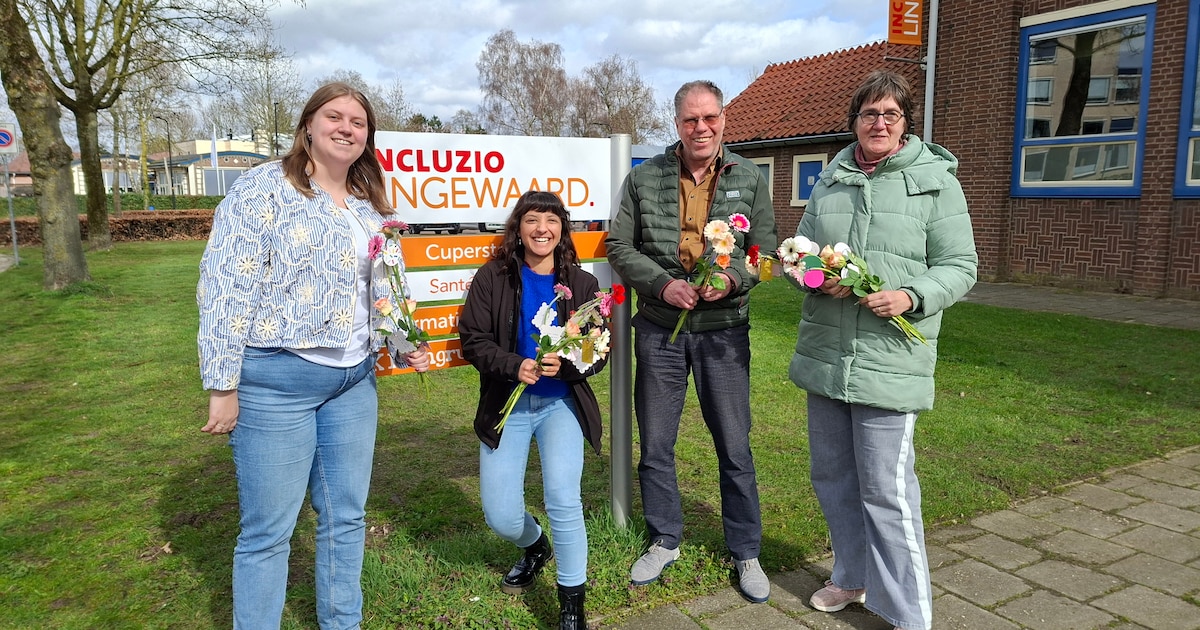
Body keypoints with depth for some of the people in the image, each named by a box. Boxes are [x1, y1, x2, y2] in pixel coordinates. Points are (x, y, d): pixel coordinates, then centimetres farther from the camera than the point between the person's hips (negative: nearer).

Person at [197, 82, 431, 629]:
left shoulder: (369, 206, 13)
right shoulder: (264, 188, -7)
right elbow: (225, 287, -12)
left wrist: (405, 345, 11)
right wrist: (223, 385, -14)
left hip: (354, 380, 7)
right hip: (276, 380, -6)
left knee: (345, 518, 15)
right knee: (268, 530, 3)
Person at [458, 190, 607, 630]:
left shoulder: (582, 284, -1)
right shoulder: (493, 278, -4)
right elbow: (473, 340, -7)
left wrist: (565, 364, -23)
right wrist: (514, 366, -24)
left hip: (562, 402, 0)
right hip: (506, 403, 1)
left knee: (563, 500, -18)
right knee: (500, 517, 1)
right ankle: (535, 548, 40)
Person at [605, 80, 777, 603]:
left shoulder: (750, 179, 2)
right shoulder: (644, 178, 1)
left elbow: (766, 250, 4)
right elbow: (619, 246, 1)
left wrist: (733, 278, -16)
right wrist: (662, 283, -14)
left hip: (723, 329, 0)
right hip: (659, 328, 1)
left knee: (734, 448, 6)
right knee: (655, 444, 11)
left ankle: (746, 553, 25)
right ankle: (665, 541, 32)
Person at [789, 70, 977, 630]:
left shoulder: (935, 179, -1)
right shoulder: (830, 179, 12)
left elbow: (959, 267, -3)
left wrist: (911, 297, -21)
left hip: (890, 360, -5)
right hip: (824, 353, 6)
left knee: (886, 488, -4)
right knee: (832, 475, 16)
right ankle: (853, 578, 37)